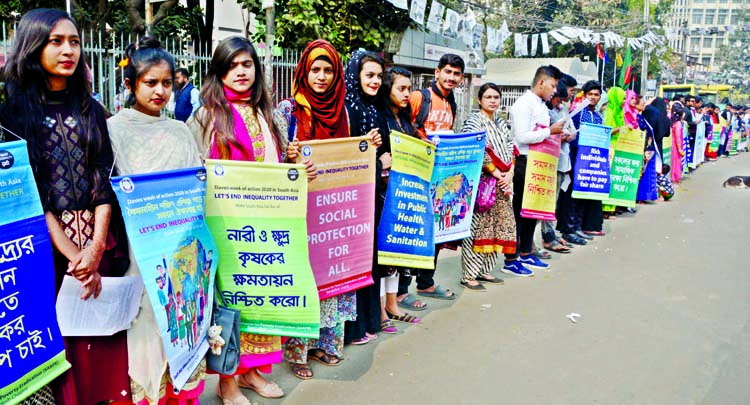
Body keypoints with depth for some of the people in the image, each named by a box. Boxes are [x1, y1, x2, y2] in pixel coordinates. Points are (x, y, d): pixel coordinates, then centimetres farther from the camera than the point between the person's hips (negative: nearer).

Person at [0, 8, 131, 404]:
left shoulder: (91, 111, 10)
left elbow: (105, 180, 2)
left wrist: (96, 246, -12)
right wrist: (71, 253, -14)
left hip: (100, 237, 3)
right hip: (48, 240, -2)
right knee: (61, 332, 3)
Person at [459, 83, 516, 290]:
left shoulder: (502, 123, 19)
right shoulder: (474, 120, -4)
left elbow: (510, 149, 14)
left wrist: (509, 173, -2)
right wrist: (495, 172, -13)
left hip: (502, 182, 8)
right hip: (481, 181, -7)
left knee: (497, 225, 8)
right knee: (477, 226, -8)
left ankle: (484, 270, 18)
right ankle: (469, 275, -3)